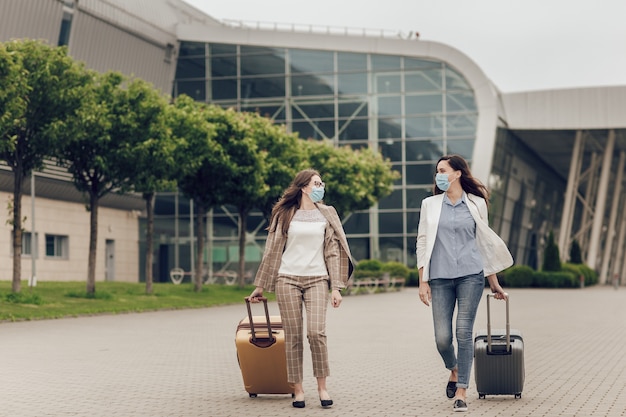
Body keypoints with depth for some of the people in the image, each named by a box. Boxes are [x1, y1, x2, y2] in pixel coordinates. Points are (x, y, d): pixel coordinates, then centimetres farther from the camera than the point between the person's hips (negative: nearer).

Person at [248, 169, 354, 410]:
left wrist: (336, 287, 0)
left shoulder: (327, 214, 11)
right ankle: (298, 390, 6)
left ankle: (322, 387, -2)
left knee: (316, 332, -15)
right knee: (293, 336, -1)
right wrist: (260, 285, 10)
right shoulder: (285, 214, 8)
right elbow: (272, 251, 10)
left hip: (317, 279, 0)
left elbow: (333, 252, 8)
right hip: (288, 279, 0)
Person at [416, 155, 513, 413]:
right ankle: (454, 370, 30)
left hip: (471, 275, -1)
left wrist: (494, 283, 12)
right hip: (440, 278, 1)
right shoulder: (430, 205, 7)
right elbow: (422, 244, 7)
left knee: (464, 333, -7)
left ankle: (461, 391, 2)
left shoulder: (476, 204, 5)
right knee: (442, 337, -2)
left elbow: (485, 243, 10)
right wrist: (423, 281, 0)